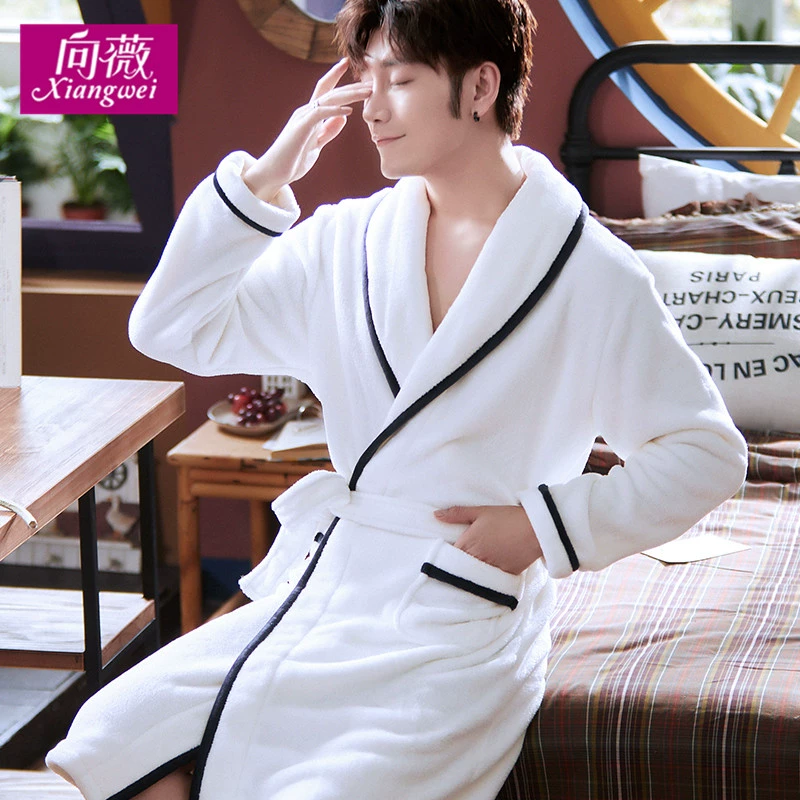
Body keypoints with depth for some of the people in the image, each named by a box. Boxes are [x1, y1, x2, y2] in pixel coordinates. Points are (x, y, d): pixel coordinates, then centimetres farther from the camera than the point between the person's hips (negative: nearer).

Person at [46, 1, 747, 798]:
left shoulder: (590, 274, -7)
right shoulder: (347, 242, 7)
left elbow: (707, 453, -3)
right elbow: (171, 329, 8)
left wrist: (545, 527, -9)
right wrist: (264, 179, -1)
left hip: (454, 635, -5)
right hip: (321, 585, 5)